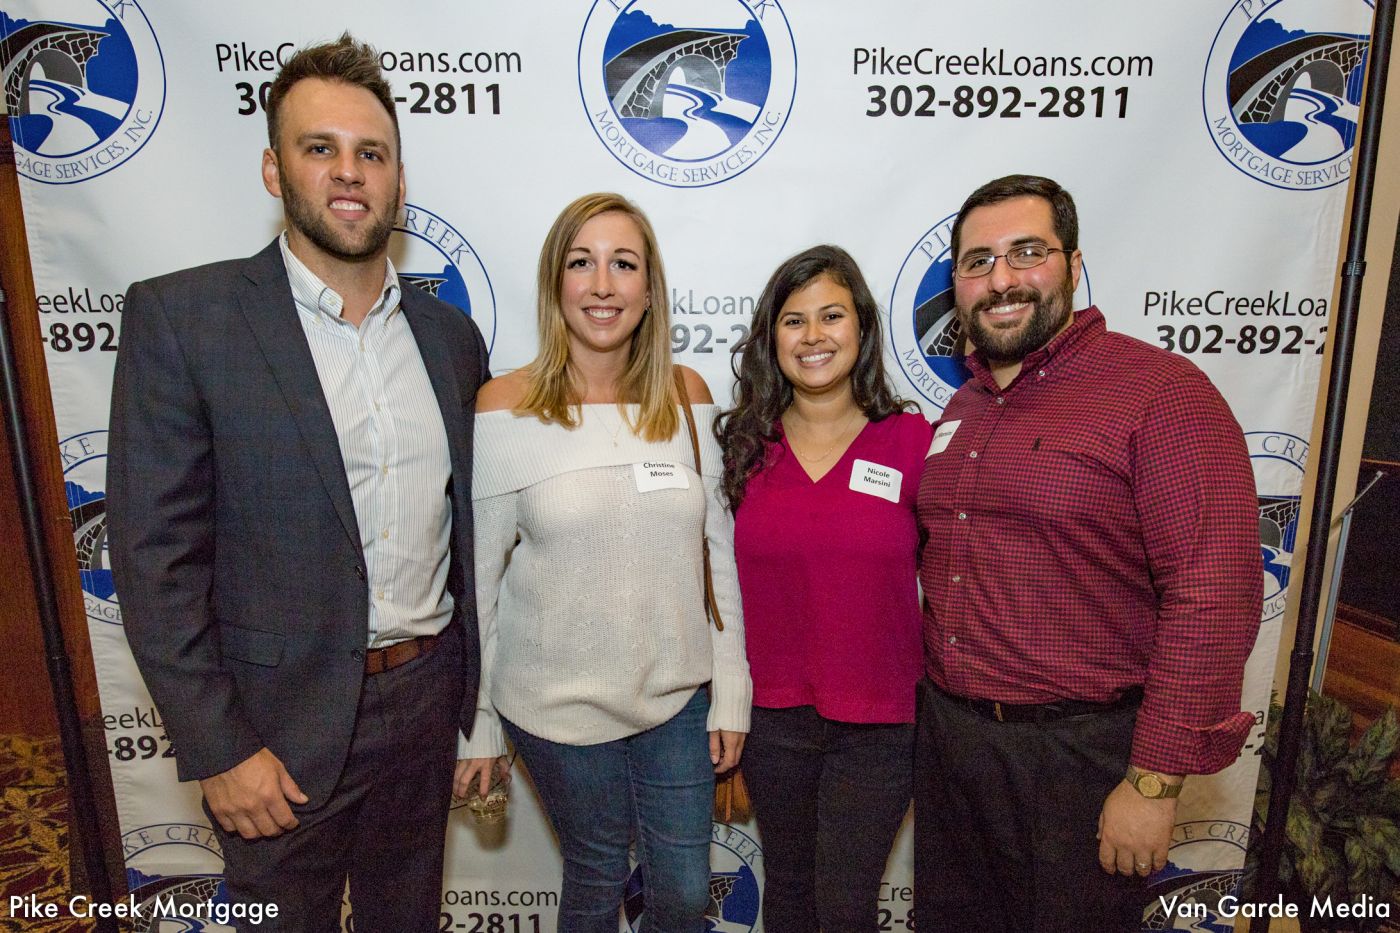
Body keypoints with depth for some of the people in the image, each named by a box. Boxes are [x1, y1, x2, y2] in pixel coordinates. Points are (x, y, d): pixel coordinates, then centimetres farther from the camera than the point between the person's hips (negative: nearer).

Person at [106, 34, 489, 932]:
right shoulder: (180, 317, -11)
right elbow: (156, 556, -12)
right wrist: (218, 750, -13)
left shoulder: (451, 334, 2)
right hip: (282, 722, -3)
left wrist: (476, 692, 10)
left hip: (427, 695, 4)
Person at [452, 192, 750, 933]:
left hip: (678, 697, 3)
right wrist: (473, 725, -1)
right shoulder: (504, 408, -11)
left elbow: (719, 553, 1)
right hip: (556, 705, -2)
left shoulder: (687, 397, -3)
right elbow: (476, 577, -6)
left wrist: (730, 694, 2)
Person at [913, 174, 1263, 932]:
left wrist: (1155, 781, -19)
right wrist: (921, 688, 8)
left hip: (1078, 752, -6)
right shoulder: (961, 410, 8)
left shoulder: (1161, 392, -14)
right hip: (945, 732, 7)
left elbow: (1213, 594, -19)